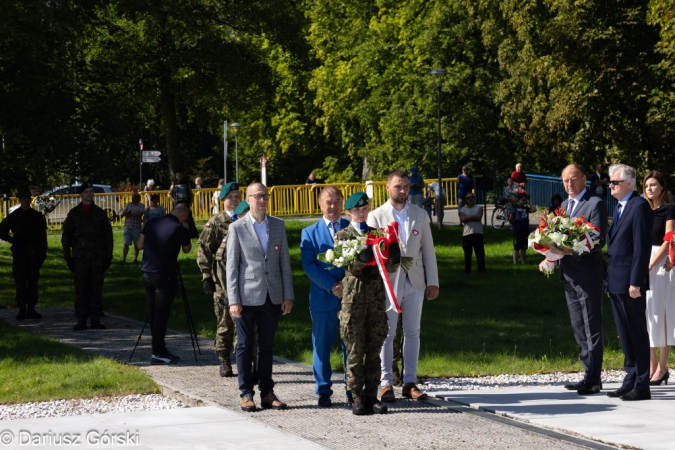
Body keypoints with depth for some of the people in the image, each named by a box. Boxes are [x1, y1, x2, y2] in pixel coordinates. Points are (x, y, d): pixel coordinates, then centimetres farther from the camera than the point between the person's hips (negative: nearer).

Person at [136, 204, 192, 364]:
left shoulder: (151, 224, 4)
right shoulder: (180, 230, -9)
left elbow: (140, 245, 14)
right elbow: (187, 249, 8)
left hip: (147, 274, 6)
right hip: (165, 277, -6)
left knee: (153, 313, 12)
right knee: (161, 314, -2)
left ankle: (160, 350, 18)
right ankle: (158, 353, -1)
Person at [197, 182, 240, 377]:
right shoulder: (215, 223, 4)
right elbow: (204, 251, 3)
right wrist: (206, 277, -5)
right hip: (223, 281, -2)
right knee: (225, 323, 1)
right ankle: (224, 362, 8)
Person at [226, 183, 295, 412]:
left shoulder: (278, 225, 8)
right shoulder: (237, 228, -1)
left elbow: (284, 261, 9)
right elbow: (231, 266, -3)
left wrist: (288, 295, 4)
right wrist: (233, 300, -9)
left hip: (272, 296, 3)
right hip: (247, 296, -3)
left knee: (267, 345, 9)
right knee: (245, 345, 3)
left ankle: (267, 393, 15)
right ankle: (246, 394, 10)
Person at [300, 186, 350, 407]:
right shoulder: (310, 233, 8)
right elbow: (309, 265, -2)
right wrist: (332, 286, -13)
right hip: (323, 298, 0)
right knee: (322, 346, 3)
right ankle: (323, 392, 12)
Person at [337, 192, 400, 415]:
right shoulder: (343, 236, 4)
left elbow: (390, 268, 7)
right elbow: (352, 267, -8)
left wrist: (393, 258, -15)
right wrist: (362, 256, -28)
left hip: (376, 296, 3)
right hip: (353, 297, -3)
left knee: (374, 349, 4)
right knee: (355, 351, -1)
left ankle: (371, 395, 9)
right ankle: (357, 397, 3)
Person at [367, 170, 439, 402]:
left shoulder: (420, 215, 10)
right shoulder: (376, 216, 1)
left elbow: (428, 250, 10)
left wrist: (433, 282, 5)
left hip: (415, 282, 3)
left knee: (412, 333, 5)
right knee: (386, 334, -1)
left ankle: (410, 383, 11)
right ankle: (386, 384, 4)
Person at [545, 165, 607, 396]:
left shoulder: (595, 204, -8)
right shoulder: (564, 205, 18)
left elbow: (599, 240, -15)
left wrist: (573, 250, -26)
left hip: (588, 274, -8)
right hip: (569, 274, 8)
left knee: (592, 328, -5)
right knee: (579, 329, 11)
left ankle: (594, 379, -4)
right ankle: (589, 375, 17)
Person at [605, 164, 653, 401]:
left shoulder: (639, 206, -12)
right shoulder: (620, 207, 17)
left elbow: (642, 247, -18)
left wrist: (635, 282, -20)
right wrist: (610, 280, 15)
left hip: (630, 284, -9)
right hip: (616, 283, 9)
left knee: (637, 334, -3)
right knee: (625, 335, 13)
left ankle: (642, 386, 0)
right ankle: (631, 380, 20)